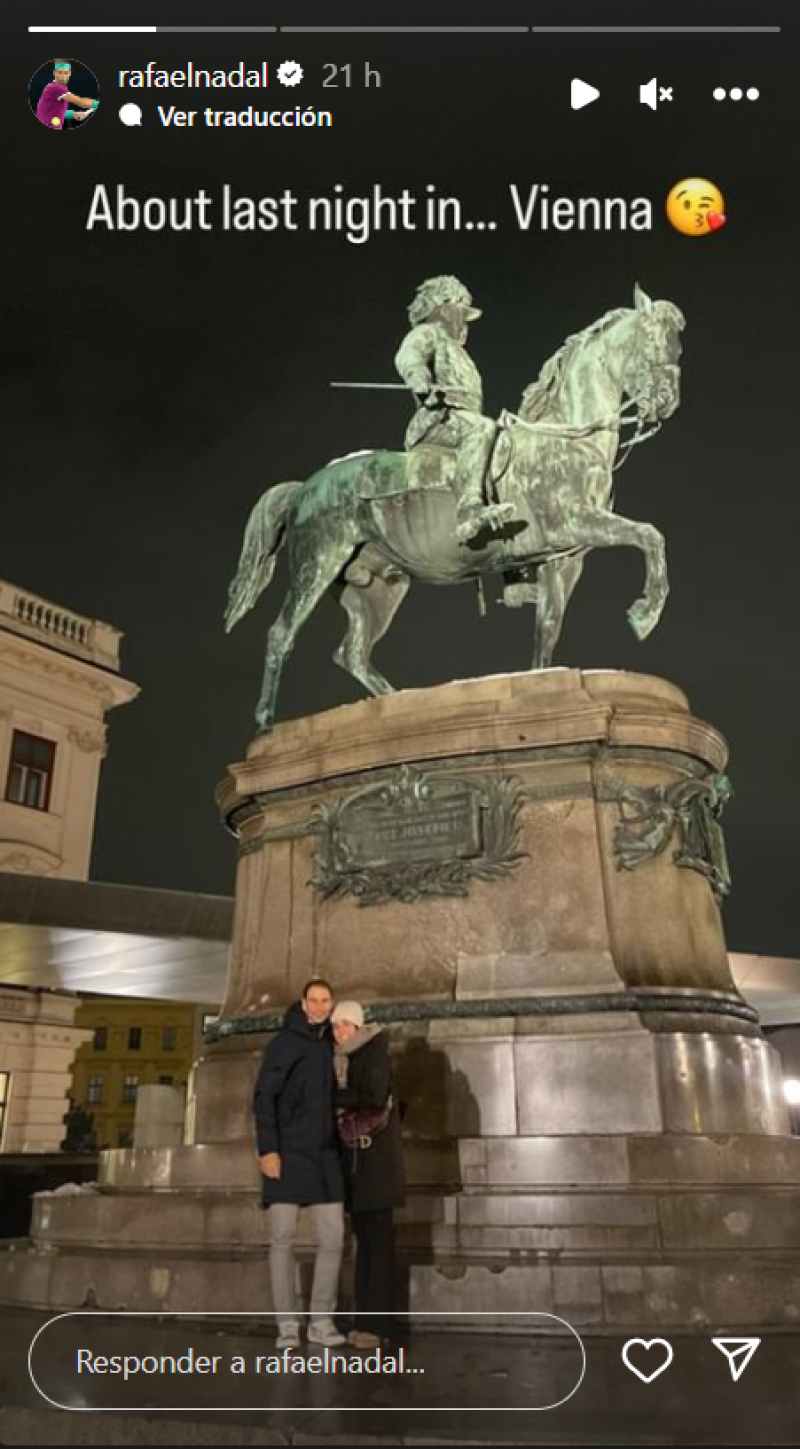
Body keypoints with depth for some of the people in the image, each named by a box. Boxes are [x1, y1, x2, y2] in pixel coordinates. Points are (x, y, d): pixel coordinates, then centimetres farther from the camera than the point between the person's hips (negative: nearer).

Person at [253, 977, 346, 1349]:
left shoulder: (332, 1044, 11)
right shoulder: (284, 1042, -4)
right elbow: (264, 1097, -9)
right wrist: (267, 1148, -17)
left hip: (325, 1154, 5)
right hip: (287, 1152, -5)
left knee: (332, 1238, 4)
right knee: (282, 1239, 1)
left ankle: (321, 1320, 15)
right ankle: (287, 1323, 11)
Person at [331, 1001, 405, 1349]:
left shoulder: (374, 1051, -6)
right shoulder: (337, 1058, 12)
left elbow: (373, 1096, -18)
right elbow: (337, 1102, 14)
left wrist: (334, 1097, -10)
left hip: (376, 1154, -6)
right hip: (350, 1155, 6)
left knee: (378, 1236, -5)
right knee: (363, 1237, 8)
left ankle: (376, 1324, -4)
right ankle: (365, 1320, 12)